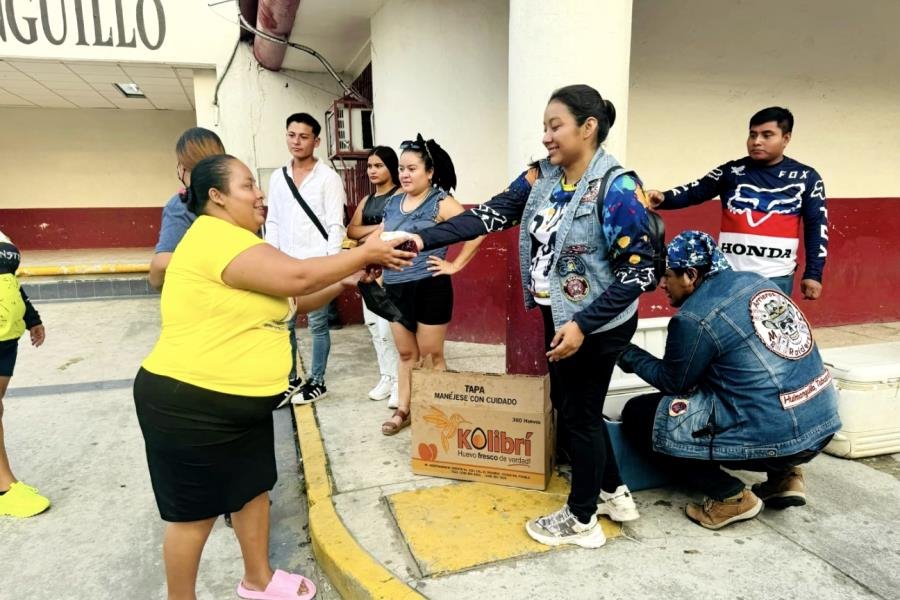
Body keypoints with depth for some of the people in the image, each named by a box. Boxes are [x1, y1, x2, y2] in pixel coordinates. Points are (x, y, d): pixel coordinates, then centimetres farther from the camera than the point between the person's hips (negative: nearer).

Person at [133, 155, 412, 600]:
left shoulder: (235, 241, 12)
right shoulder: (215, 237, -21)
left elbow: (289, 303, 13)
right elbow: (297, 277, -29)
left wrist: (346, 281, 2)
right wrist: (364, 254, -17)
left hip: (240, 401, 10)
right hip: (190, 404, -10)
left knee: (253, 489, 20)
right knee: (196, 512, 7)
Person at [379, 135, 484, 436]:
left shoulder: (441, 202, -10)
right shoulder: (392, 203, 9)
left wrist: (456, 264, -15)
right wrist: (379, 273, 11)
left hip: (429, 289, -6)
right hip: (396, 289, 6)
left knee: (431, 355, 6)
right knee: (406, 354, 16)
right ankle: (403, 410, 27)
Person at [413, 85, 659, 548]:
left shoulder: (616, 188, -20)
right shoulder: (542, 176, 1)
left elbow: (639, 271, -20)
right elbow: (489, 215, -6)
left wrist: (583, 325, -25)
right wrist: (422, 240, -16)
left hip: (597, 324, -8)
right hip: (558, 315, 8)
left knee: (579, 412, 6)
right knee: (567, 403, 19)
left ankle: (582, 521, 29)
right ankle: (615, 493, 41)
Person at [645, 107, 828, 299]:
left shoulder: (805, 177, 4)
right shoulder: (731, 171, 4)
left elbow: (817, 226, 5)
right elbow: (693, 193, -2)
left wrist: (813, 274, -1)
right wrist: (663, 198, -23)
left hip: (777, 278, 0)